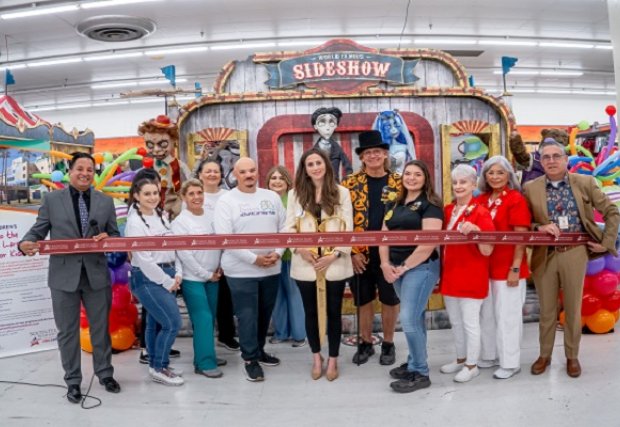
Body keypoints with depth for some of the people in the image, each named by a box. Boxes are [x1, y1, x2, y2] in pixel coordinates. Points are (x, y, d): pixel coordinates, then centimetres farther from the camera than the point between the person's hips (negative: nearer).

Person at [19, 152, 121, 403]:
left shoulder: (106, 201, 7)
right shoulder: (51, 199, 2)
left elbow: (115, 235, 10)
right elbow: (38, 231, 1)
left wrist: (107, 238, -13)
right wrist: (25, 244, -19)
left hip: (97, 274, 2)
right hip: (64, 275, -1)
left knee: (100, 328, 12)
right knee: (68, 331, 9)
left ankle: (105, 374, 29)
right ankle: (73, 381, 24)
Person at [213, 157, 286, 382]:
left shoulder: (272, 197, 7)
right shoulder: (226, 201, -6)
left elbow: (283, 228, 9)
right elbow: (224, 237, -14)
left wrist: (278, 252, -9)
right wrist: (254, 258, -17)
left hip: (271, 269, 5)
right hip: (241, 270, -4)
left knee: (265, 313, 16)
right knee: (247, 316, 1)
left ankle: (259, 350, 34)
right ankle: (250, 359, 16)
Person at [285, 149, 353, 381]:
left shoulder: (342, 193, 1)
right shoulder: (295, 194, 7)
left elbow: (348, 228, -2)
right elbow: (289, 226, 4)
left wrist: (335, 254, -12)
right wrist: (300, 248, -12)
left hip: (335, 263, -1)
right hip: (305, 263, 2)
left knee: (333, 311, 8)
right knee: (311, 311, 12)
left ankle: (333, 359, 24)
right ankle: (316, 358, 29)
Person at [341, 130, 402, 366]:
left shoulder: (399, 183, 1)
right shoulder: (350, 183, 0)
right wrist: (351, 251, -8)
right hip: (360, 253, 0)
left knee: (389, 299, 11)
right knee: (364, 300, 12)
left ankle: (388, 344, 29)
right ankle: (366, 343, 30)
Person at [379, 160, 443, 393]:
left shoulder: (430, 204, -7)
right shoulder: (396, 204, 14)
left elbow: (429, 242, -17)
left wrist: (405, 266, -14)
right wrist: (386, 264, -2)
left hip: (420, 267, -7)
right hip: (397, 268, 7)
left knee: (409, 319, -9)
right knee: (414, 317, 16)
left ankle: (420, 373, 5)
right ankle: (414, 362, 27)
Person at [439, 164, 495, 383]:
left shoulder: (481, 213, -12)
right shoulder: (447, 211, 6)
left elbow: (487, 251, -16)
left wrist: (476, 231, -32)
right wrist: (441, 270, 4)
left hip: (471, 276, -6)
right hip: (450, 274, 7)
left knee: (470, 322, 4)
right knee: (455, 322, 17)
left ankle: (472, 366, 19)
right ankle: (461, 359, 33)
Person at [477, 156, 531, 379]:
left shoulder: (516, 199, -9)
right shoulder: (480, 200, 7)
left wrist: (515, 268, -16)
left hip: (508, 267, -6)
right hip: (485, 266, 6)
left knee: (507, 315, 4)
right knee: (486, 313, 15)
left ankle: (510, 363, 17)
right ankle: (488, 355, 30)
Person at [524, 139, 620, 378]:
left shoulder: (585, 183, 0)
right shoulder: (531, 188, 1)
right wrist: (539, 228, -17)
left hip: (574, 254, 0)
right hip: (544, 256, 0)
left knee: (573, 308, 10)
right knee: (546, 309, 11)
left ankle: (572, 356, 27)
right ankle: (544, 355, 27)